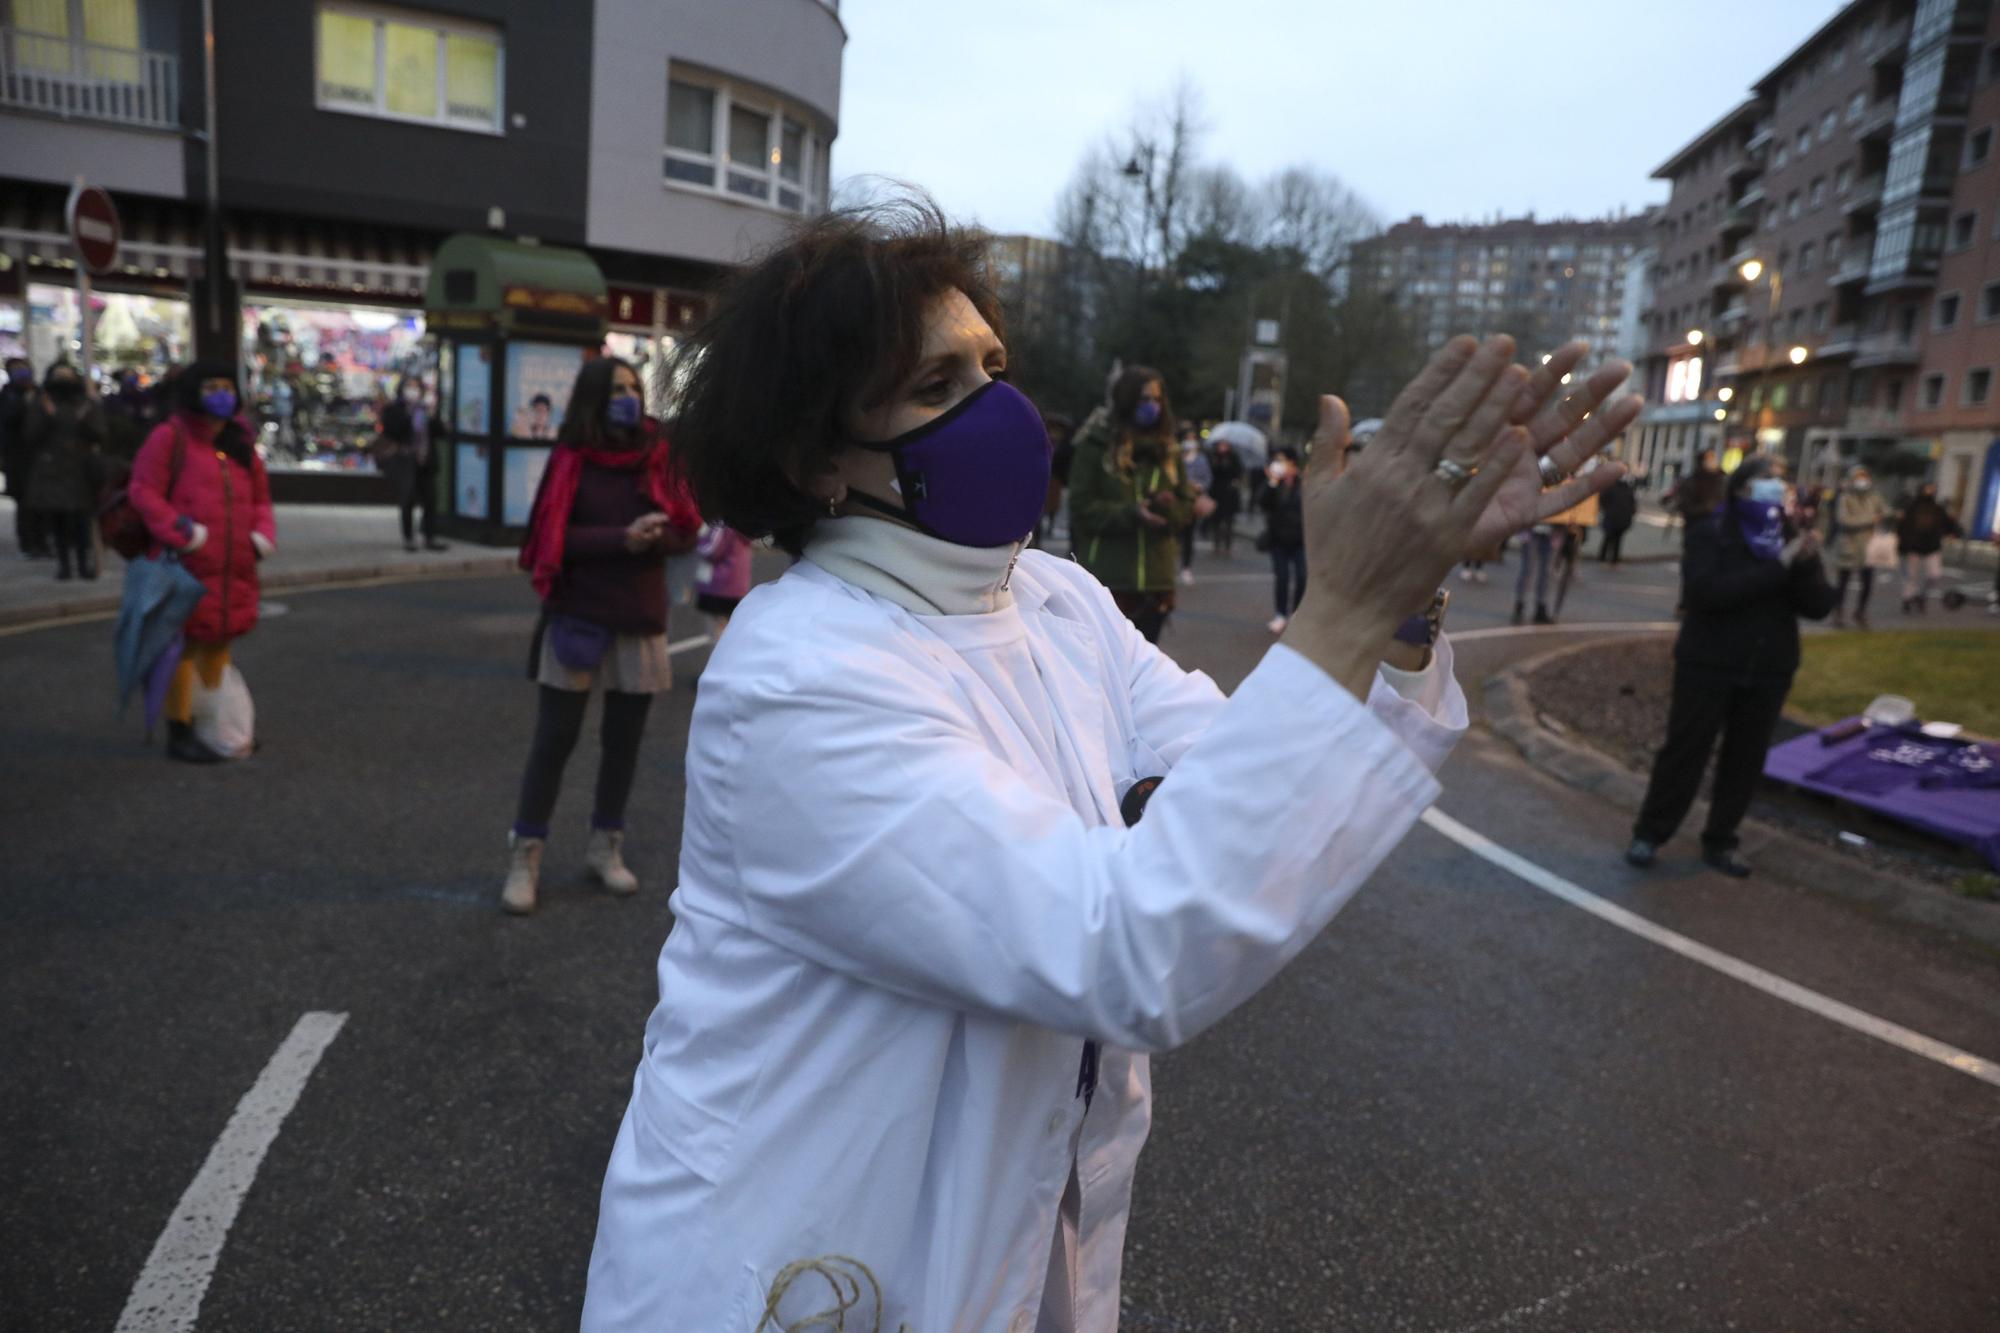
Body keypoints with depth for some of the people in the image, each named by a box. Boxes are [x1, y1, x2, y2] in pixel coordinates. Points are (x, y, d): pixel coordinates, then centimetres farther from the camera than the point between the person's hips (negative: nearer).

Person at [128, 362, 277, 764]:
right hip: (187, 566, -7)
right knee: (185, 645, -1)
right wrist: (182, 533, -20)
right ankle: (180, 734, 7)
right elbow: (143, 492, -10)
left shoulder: (240, 444, 15)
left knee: (220, 643, 16)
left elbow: (260, 497, 21)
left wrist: (263, 534, 3)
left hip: (235, 569, 7)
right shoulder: (169, 437, -6)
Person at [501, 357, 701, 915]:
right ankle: (524, 856, 12)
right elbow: (553, 537, -8)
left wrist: (654, 536, -17)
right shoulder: (570, 459, -3)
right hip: (576, 620, -2)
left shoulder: (659, 455, 3)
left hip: (640, 623, 3)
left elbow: (685, 532, 3)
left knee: (623, 741, 10)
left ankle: (606, 846, 26)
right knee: (553, 740, 1)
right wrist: (621, 539, -19)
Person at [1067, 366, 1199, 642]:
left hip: (1155, 580, 5)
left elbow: (1188, 506, 10)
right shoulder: (1096, 445, -5)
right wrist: (1131, 513, -22)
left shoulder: (1166, 448, 10)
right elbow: (1082, 508, -9)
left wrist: (1168, 508, -13)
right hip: (1106, 579, -5)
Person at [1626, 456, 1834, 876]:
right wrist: (1777, 566, -25)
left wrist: (1806, 564, -19)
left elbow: (1819, 606, 0)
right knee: (1685, 750, 2)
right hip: (1708, 664, -4)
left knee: (1746, 759, 10)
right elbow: (1706, 591, -23)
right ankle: (1649, 833, 14)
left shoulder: (1793, 539, 6)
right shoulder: (1713, 533, -7)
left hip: (1769, 670, 4)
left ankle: (1720, 841, 23)